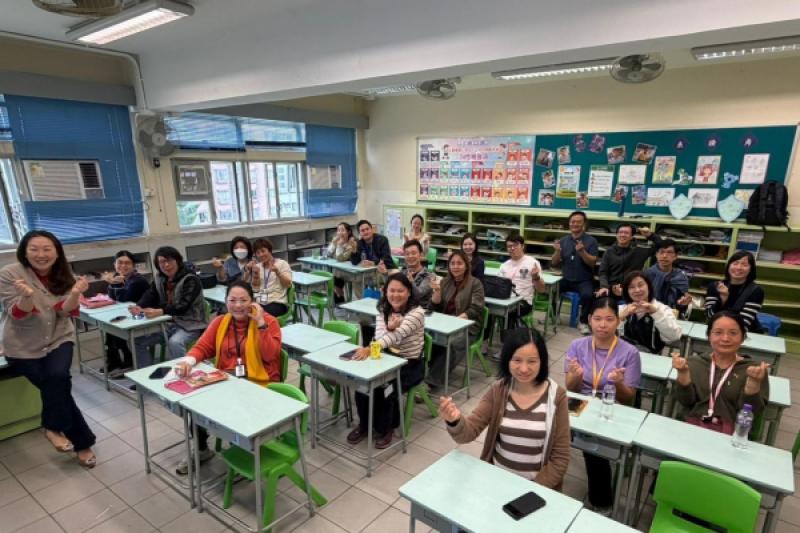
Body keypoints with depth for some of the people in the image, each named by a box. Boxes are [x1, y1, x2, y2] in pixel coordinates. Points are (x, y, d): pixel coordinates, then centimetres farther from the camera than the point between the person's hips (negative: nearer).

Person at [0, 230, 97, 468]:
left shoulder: (64, 275, -3)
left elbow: (66, 311, -10)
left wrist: (75, 294, -31)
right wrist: (27, 296, -36)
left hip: (59, 339, 2)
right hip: (23, 347, -1)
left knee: (58, 377, -25)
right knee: (55, 384, -14)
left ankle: (54, 426, 0)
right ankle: (82, 441, 1)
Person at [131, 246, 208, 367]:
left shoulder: (191, 280, -15)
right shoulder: (159, 279, 10)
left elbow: (183, 307, -25)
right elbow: (149, 296, 0)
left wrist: (160, 312, -40)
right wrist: (138, 307, -22)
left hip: (189, 324, -7)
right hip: (167, 323, 7)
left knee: (174, 343, -34)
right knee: (138, 340, -5)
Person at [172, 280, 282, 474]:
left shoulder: (268, 321, -6)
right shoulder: (219, 322, 10)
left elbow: (270, 355, -16)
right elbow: (202, 347, 3)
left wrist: (261, 324, -21)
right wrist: (189, 361, -19)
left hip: (258, 383, -5)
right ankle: (201, 449, 11)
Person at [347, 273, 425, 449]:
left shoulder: (416, 312, -19)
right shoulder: (383, 309, 1)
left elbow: (396, 335, -34)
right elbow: (379, 335, -12)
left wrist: (369, 349, -48)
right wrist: (389, 327, -36)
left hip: (410, 364, -5)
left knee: (383, 388, -26)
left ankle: (384, 429, 2)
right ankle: (364, 425, 5)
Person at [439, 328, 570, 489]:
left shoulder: (556, 396, -9)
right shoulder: (497, 391, -5)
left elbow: (560, 457, -4)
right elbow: (468, 432, -11)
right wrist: (455, 420, -31)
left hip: (537, 486, -1)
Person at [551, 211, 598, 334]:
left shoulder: (591, 241, -2)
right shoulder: (563, 240, 7)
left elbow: (592, 263, -11)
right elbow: (555, 263, 4)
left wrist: (582, 251, -27)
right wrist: (558, 251, -16)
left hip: (584, 281, -3)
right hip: (566, 279, 3)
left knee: (587, 295, -32)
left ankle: (583, 322, -7)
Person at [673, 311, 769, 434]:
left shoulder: (754, 369, 6)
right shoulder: (695, 362, 9)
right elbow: (686, 401, 0)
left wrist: (753, 381, -16)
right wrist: (683, 373, -14)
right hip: (692, 427, 0)